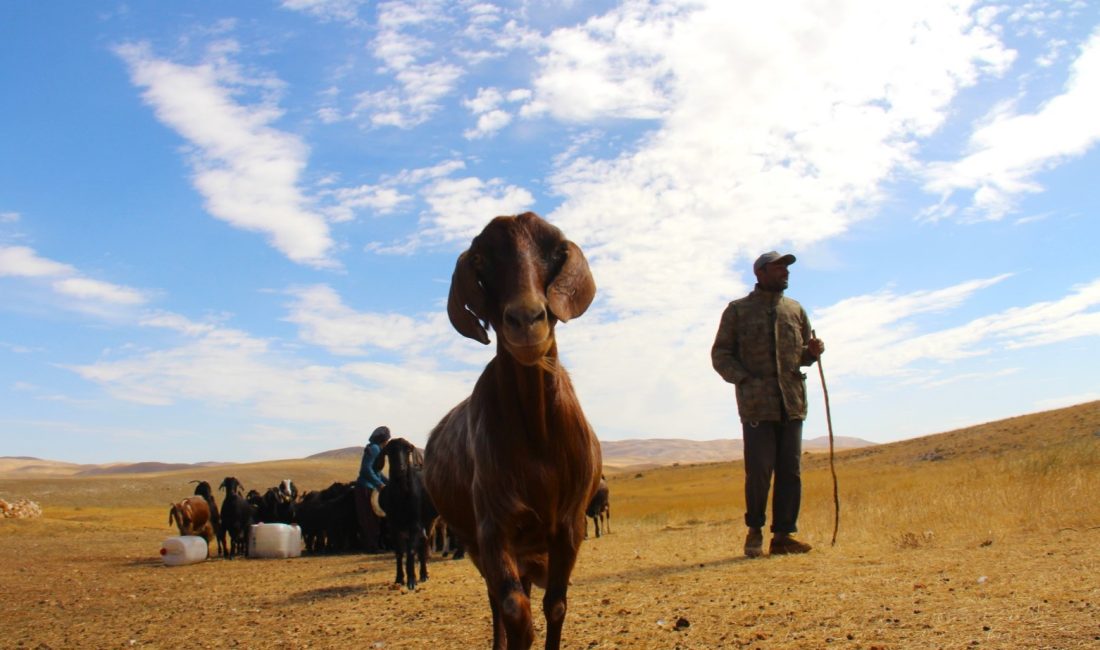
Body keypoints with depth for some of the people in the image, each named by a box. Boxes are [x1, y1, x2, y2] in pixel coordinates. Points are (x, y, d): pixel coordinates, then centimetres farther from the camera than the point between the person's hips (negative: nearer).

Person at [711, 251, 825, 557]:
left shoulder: (795, 310, 17)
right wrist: (744, 379, -12)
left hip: (792, 403, 4)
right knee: (759, 470, -5)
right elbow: (720, 354, 4)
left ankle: (784, 535, 10)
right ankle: (754, 531, 14)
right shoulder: (737, 310, 6)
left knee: (790, 471, 2)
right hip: (757, 404, -4)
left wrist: (813, 352, 0)